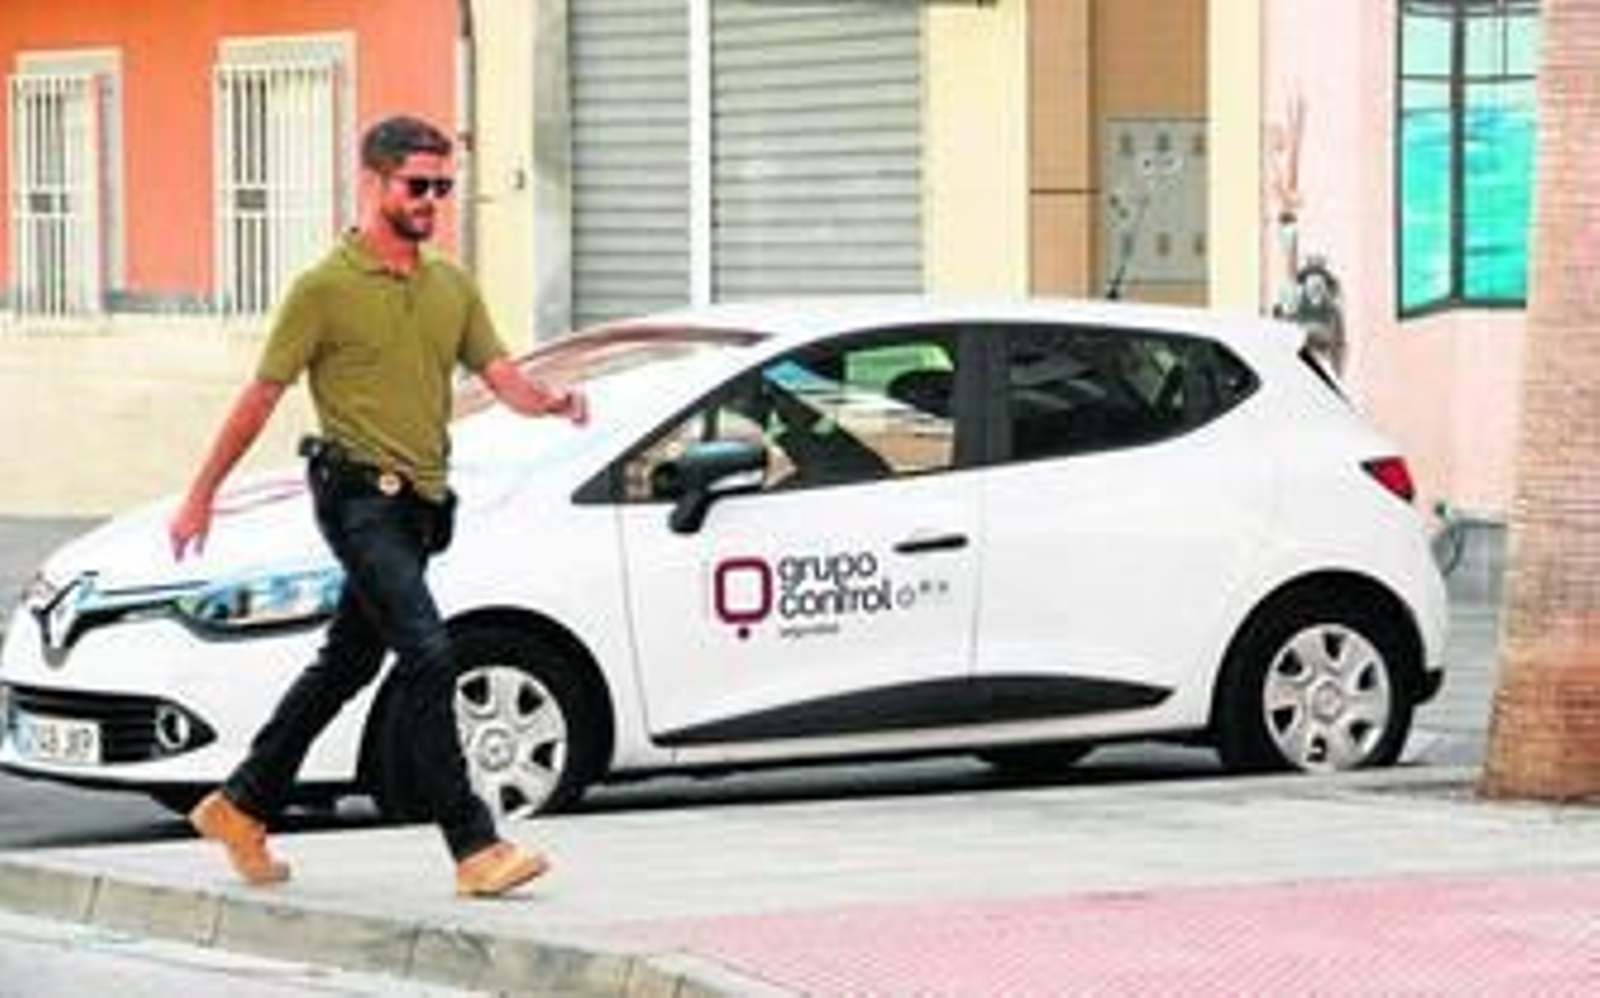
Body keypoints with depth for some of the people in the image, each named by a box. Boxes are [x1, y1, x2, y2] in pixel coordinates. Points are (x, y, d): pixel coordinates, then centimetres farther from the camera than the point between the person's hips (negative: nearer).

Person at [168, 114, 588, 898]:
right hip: (359, 497, -8)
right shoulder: (325, 288, -6)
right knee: (427, 656, -17)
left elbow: (500, 377, 8)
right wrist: (201, 496, 0)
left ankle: (241, 807, 30)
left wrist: (553, 401, -15)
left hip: (419, 505, 8)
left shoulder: (452, 287, 14)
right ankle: (474, 847, -18)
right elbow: (260, 397, -3)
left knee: (346, 665, 16)